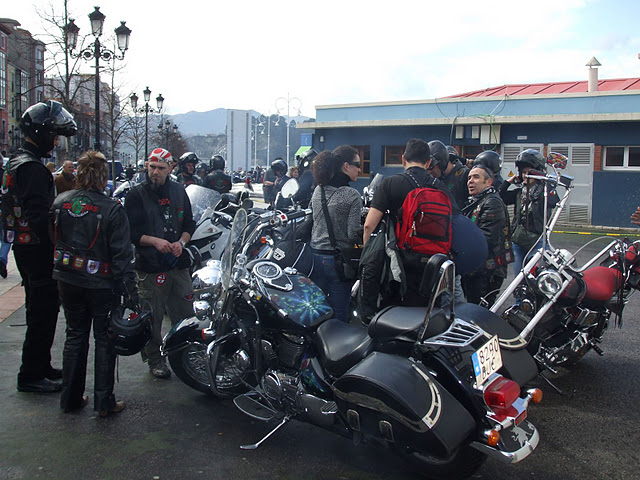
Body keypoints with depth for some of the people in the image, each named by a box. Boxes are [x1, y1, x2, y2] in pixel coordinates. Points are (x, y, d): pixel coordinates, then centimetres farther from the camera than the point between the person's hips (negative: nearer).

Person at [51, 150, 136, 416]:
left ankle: (71, 398, 25)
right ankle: (104, 401, 13)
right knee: (104, 339, 8)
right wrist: (130, 291, -13)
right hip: (101, 284, -4)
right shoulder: (112, 210, -17)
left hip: (67, 281, 5)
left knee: (75, 335, 17)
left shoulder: (61, 202, -2)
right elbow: (122, 254, -16)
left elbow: (53, 240, 8)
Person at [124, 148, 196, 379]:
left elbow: (189, 223, 15)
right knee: (152, 317, 2)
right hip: (150, 265, -4)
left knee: (185, 313, 9)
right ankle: (155, 359, 17)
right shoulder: (136, 194, -2)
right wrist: (155, 241, -19)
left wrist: (181, 242, -4)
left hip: (178, 262, 4)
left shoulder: (178, 191, 11)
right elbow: (130, 232, -5)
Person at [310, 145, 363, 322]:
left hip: (316, 256, 6)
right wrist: (366, 236, 3)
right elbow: (353, 234, -16)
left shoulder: (318, 191, 5)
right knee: (338, 316, 5)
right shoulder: (352, 195, -14)